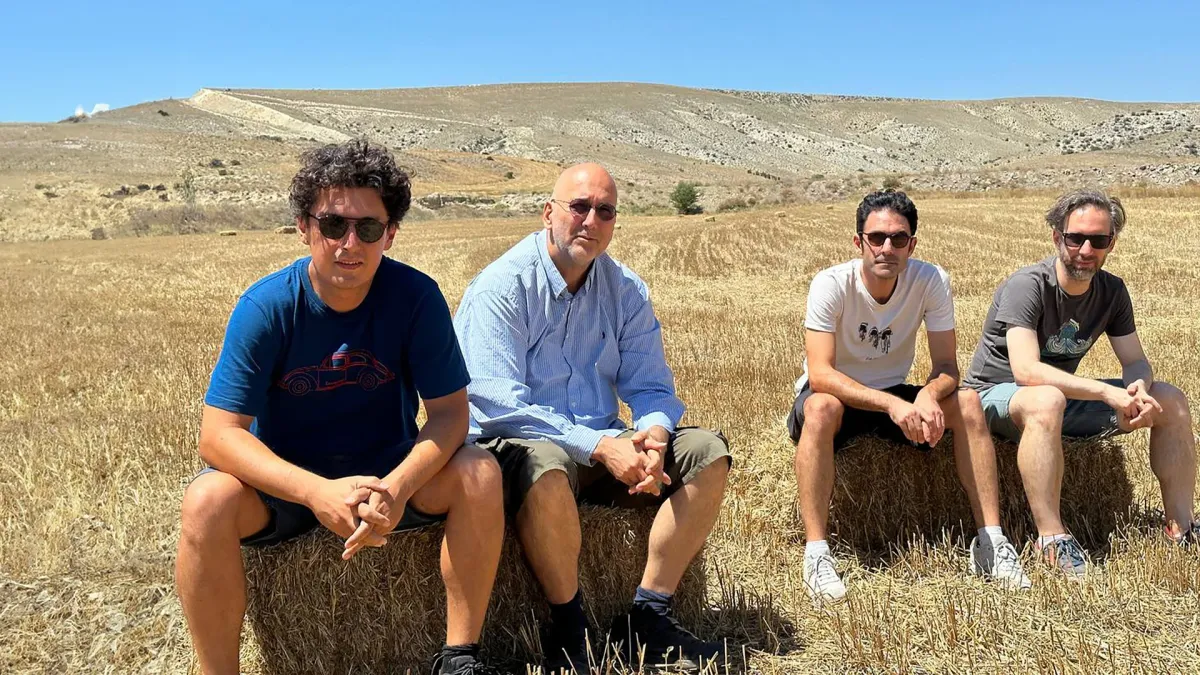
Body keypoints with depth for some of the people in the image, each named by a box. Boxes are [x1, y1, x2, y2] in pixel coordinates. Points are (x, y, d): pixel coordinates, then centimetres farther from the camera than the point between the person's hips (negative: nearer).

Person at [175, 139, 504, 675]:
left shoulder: (416, 296, -15)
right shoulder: (265, 307, -17)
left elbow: (450, 411, -14)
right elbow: (218, 434, -21)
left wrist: (397, 488, -34)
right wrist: (318, 492, -37)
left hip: (389, 474, 1)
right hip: (286, 481, 0)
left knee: (479, 475, -25)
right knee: (208, 501, -30)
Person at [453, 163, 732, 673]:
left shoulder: (626, 291, 5)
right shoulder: (502, 288, -13)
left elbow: (651, 386, 5)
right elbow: (499, 406, -22)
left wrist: (654, 432, -20)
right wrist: (600, 446, -28)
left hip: (604, 446, 6)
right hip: (515, 446, -6)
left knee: (707, 451, -10)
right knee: (543, 462, -39)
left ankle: (647, 617, -8)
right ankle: (568, 631, -16)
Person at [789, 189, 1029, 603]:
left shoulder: (932, 281, -14)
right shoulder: (831, 285, -23)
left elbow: (946, 365, -12)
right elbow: (820, 374, -31)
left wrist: (928, 395, -36)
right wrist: (892, 405, -43)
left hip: (894, 396, 4)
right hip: (837, 396, -3)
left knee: (967, 402, -20)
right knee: (821, 407, -37)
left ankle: (990, 541, -14)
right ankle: (816, 552, -33)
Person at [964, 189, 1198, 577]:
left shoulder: (1112, 291, -1)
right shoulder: (1027, 287, -23)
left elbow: (1136, 362, 1)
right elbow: (1026, 371, -34)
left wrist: (1139, 390, -24)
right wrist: (1108, 392, -36)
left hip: (1066, 394, 7)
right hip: (996, 396, -7)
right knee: (1047, 401, -41)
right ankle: (1052, 539, -35)